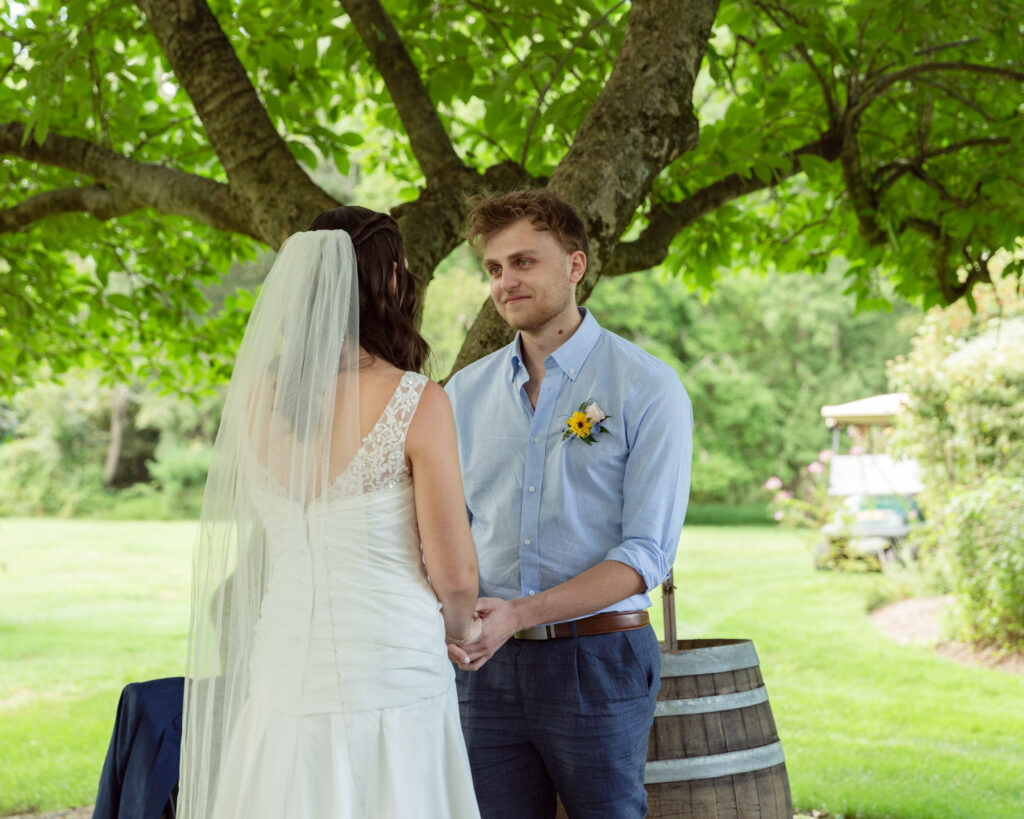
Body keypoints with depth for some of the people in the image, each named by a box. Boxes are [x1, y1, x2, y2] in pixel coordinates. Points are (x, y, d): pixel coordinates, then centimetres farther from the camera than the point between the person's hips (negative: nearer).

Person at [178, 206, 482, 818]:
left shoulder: (253, 395, 1)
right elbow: (454, 574, -8)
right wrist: (462, 628, 12)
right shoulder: (417, 403, -12)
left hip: (283, 666, 5)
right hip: (392, 670, -4)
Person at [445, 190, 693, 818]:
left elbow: (647, 553, -11)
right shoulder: (466, 392, 9)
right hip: (487, 665, 4)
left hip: (599, 662, -3)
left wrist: (519, 613, -20)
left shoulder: (647, 388, -5)